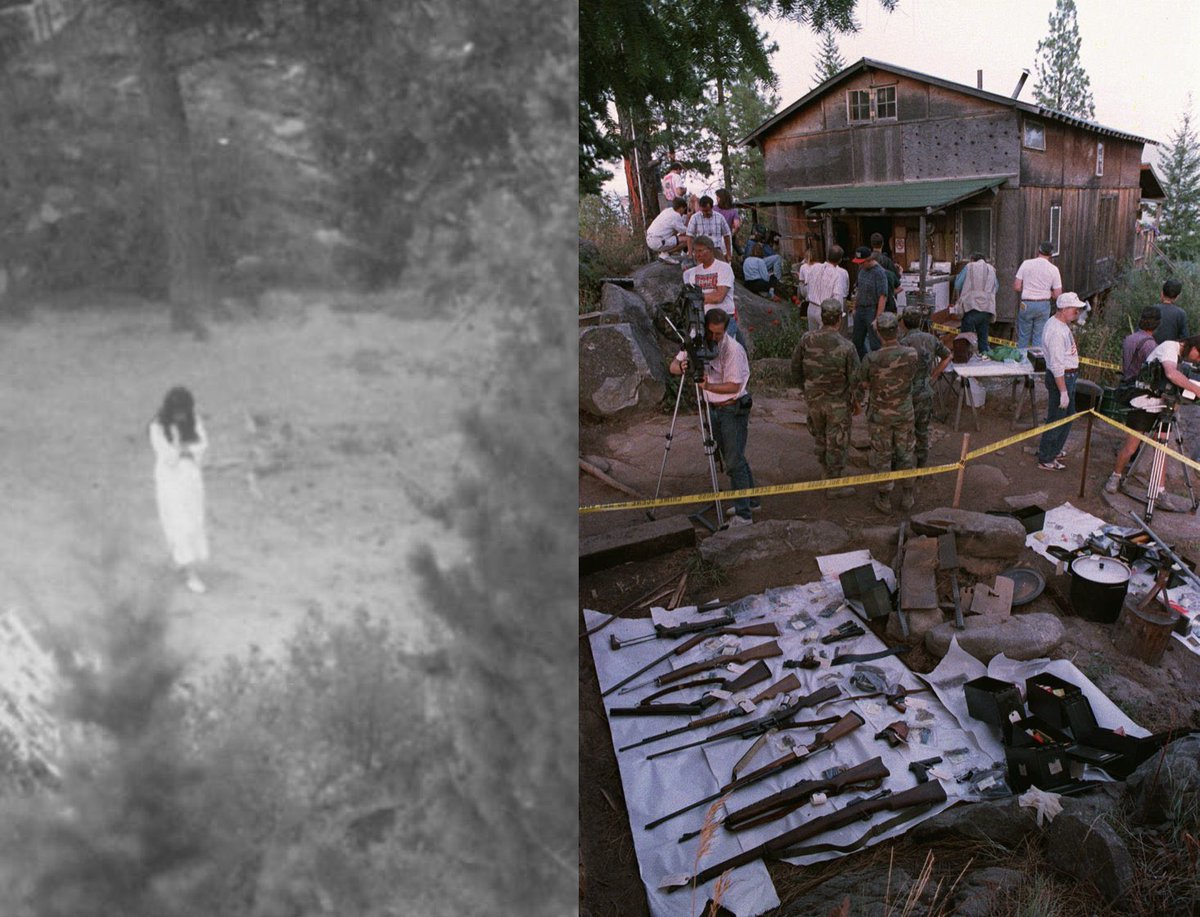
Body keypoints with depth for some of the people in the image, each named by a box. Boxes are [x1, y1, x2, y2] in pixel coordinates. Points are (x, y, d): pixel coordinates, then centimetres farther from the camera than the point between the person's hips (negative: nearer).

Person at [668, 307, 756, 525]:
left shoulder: (734, 349, -19)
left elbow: (734, 386, -20)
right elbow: (673, 366, -2)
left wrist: (709, 387, -35)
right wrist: (682, 367, -26)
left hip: (733, 409, -7)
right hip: (714, 409, 7)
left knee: (734, 461, -10)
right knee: (732, 458, 16)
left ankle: (743, 514, -8)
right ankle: (750, 499, 31)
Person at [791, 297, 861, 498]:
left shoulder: (806, 340, -13)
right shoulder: (846, 347, -22)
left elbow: (795, 367, -1)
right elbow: (854, 380, -14)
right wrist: (855, 402, 3)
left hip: (813, 399, 4)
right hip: (838, 402, -4)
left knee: (820, 438, 23)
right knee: (837, 444, 11)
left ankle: (829, 473, 41)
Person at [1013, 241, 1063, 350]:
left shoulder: (1026, 263, -5)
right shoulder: (1054, 269, -2)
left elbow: (1016, 287, -6)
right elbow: (1057, 294, -2)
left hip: (1026, 304, -1)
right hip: (1044, 305, 1)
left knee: (1023, 337, 7)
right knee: (1039, 339, 7)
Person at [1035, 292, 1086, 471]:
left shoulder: (1062, 324, 7)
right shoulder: (1056, 332, -25)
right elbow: (1057, 365, -27)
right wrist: (1063, 392, -26)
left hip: (1069, 376, 11)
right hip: (1061, 378, -11)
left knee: (1068, 415, 23)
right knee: (1057, 419, -2)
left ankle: (1054, 450, 39)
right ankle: (1045, 460, 8)